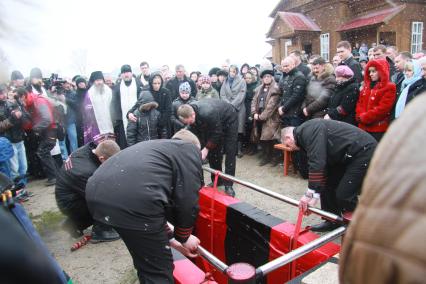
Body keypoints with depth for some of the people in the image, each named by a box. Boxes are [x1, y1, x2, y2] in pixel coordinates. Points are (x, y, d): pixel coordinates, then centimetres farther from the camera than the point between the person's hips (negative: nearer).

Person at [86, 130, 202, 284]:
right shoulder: (190, 149, 14)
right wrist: (183, 237, 21)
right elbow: (188, 202, 3)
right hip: (131, 200, -9)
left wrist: (170, 238, 38)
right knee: (158, 270, 11)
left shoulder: (155, 145, 35)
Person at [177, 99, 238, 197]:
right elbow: (196, 133, -10)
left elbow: (216, 133, -30)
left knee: (230, 152, -9)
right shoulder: (189, 112, -20)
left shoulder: (208, 113, -43)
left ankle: (228, 185, -5)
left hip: (229, 119, -7)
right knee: (213, 151, 4)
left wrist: (206, 148, -26)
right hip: (215, 123, 7)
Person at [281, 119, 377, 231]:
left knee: (344, 195, -9)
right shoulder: (305, 135, 12)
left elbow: (317, 163, -25)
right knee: (327, 183, 12)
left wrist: (309, 194, -19)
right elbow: (323, 167, 11)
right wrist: (314, 196, 5)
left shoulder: (309, 130, -17)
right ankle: (333, 221, 25)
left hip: (364, 152, -10)